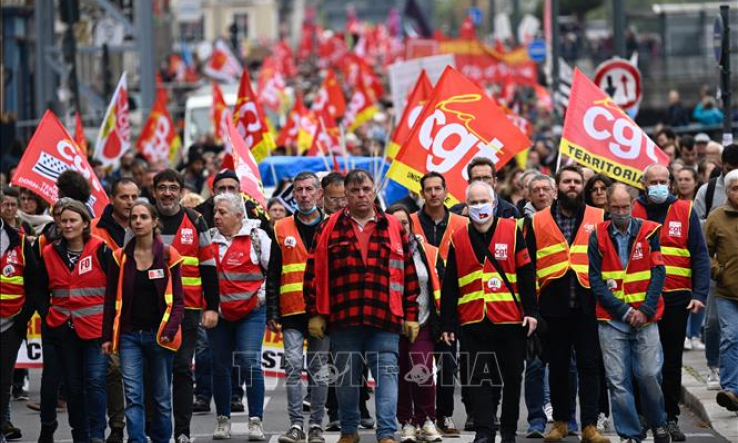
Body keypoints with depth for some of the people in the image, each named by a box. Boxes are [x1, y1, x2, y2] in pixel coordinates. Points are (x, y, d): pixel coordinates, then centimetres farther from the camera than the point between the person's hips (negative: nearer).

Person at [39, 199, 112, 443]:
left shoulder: (101, 250, -5)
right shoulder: (50, 253, 6)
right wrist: (47, 315, 8)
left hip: (96, 327, -4)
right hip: (64, 329, 4)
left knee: (95, 380, -14)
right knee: (73, 384, 10)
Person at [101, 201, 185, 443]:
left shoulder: (168, 256, 0)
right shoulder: (121, 257, 5)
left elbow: (177, 299, 0)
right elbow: (111, 299, 8)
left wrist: (170, 330, -14)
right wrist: (107, 337, 3)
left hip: (158, 335, -1)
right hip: (129, 335, 1)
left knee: (161, 396, 6)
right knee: (133, 396, -7)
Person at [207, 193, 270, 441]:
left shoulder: (257, 237, -2)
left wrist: (262, 293, -4)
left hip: (251, 311, -4)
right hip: (218, 313, 4)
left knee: (250, 362, -12)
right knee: (220, 366, 6)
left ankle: (256, 420, -8)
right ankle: (223, 420, 16)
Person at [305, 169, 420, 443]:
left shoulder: (393, 228, 10)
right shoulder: (330, 229, 8)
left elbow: (408, 273, 10)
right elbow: (314, 273, 6)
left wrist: (411, 315, 5)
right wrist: (315, 314, 0)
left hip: (385, 318, 0)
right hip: (343, 318, 0)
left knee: (386, 374, -7)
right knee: (346, 377, 9)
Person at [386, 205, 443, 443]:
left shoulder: (429, 254, 4)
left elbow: (441, 290, 8)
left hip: (422, 324, 0)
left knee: (422, 373, -14)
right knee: (400, 376, 6)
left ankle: (426, 421, -1)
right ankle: (407, 423, 17)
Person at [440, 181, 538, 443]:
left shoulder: (512, 231, 2)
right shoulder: (459, 239, 7)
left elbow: (526, 275, 0)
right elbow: (449, 286, 9)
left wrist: (531, 311, -7)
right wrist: (448, 323, 5)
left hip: (511, 321, -1)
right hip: (473, 321, 1)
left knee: (512, 377, 7)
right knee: (478, 379, -4)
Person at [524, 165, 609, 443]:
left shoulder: (599, 219, 7)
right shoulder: (537, 222, 8)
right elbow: (529, 266, 9)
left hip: (587, 305, -1)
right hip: (553, 306, 1)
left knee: (589, 365, -3)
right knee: (558, 366, 9)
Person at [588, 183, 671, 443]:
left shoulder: (648, 232, 3)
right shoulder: (598, 236, 2)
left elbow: (658, 273, 1)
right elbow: (596, 281, -1)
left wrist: (645, 310, -9)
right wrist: (624, 311, -8)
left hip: (645, 318, 0)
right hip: (611, 320, 0)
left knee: (649, 374, -4)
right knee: (618, 380, -2)